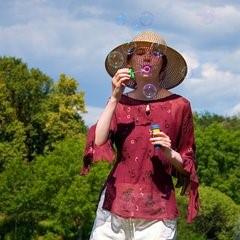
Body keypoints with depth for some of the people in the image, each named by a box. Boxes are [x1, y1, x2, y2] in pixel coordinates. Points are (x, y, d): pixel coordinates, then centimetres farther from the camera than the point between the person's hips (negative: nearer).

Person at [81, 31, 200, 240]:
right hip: (116, 202, 1)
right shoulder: (119, 103, 8)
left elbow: (186, 164, 9)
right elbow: (97, 143, -8)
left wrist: (170, 154, -11)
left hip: (157, 209, -1)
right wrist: (114, 99, -11)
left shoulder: (178, 105, 3)